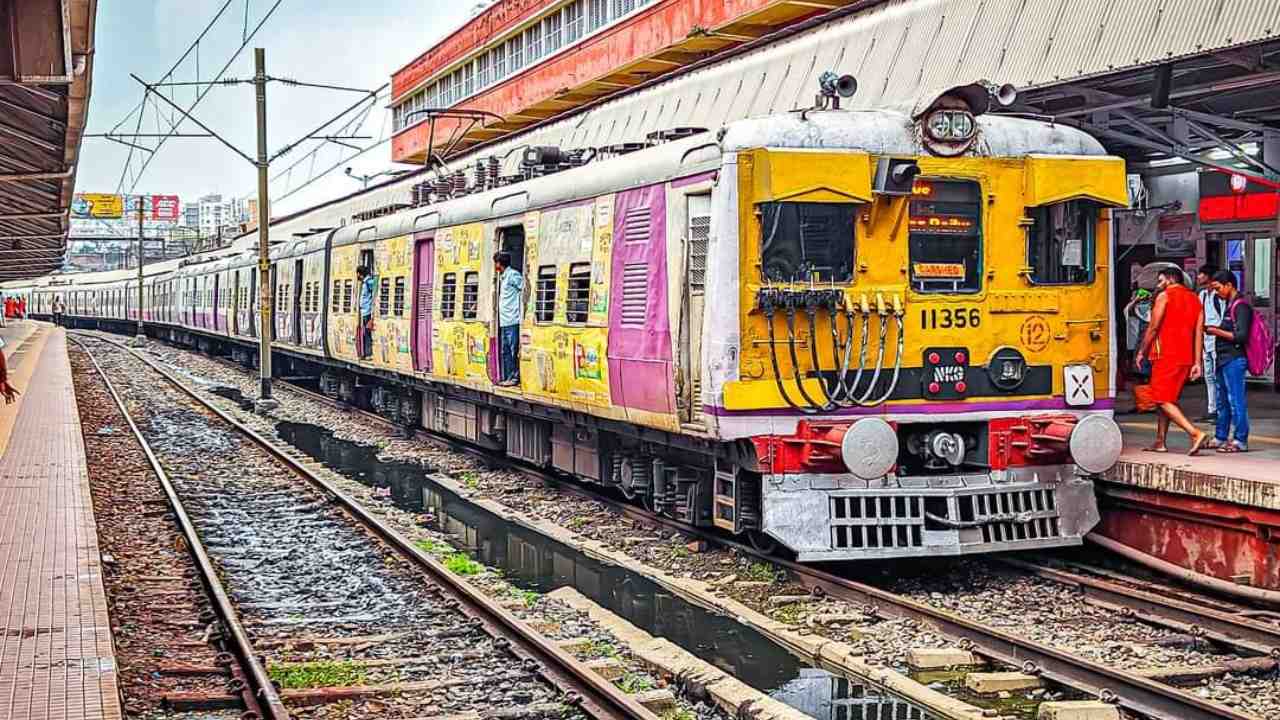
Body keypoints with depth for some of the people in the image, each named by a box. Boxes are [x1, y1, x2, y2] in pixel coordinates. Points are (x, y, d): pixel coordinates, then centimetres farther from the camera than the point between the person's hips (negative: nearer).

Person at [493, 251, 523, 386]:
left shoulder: (513, 275, -9)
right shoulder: (502, 277, 18)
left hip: (512, 320, -10)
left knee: (514, 350, -6)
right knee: (504, 351, 10)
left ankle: (515, 377, -2)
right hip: (504, 321, 10)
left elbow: (525, 290, -13)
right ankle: (507, 377, 14)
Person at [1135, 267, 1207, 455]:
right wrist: (1198, 362, 7)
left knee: (1163, 400, -8)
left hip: (1166, 355, -8)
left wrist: (1142, 352, 1)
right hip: (1186, 358, 8)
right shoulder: (1195, 299, 16)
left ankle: (1196, 433, -22)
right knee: (1165, 399, 17)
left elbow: (1153, 328, -9)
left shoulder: (1165, 296, -4)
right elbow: (1199, 333, 10)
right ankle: (1160, 442, 17)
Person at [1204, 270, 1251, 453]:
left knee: (1236, 401, -6)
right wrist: (1213, 328, 10)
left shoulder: (1241, 306, -13)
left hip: (1234, 360, -10)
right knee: (1222, 401, 15)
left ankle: (1240, 441, -3)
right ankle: (1220, 438, 22)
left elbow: (1241, 336, -20)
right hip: (1224, 360, 10)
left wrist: (1217, 331, -13)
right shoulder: (1230, 305, 17)